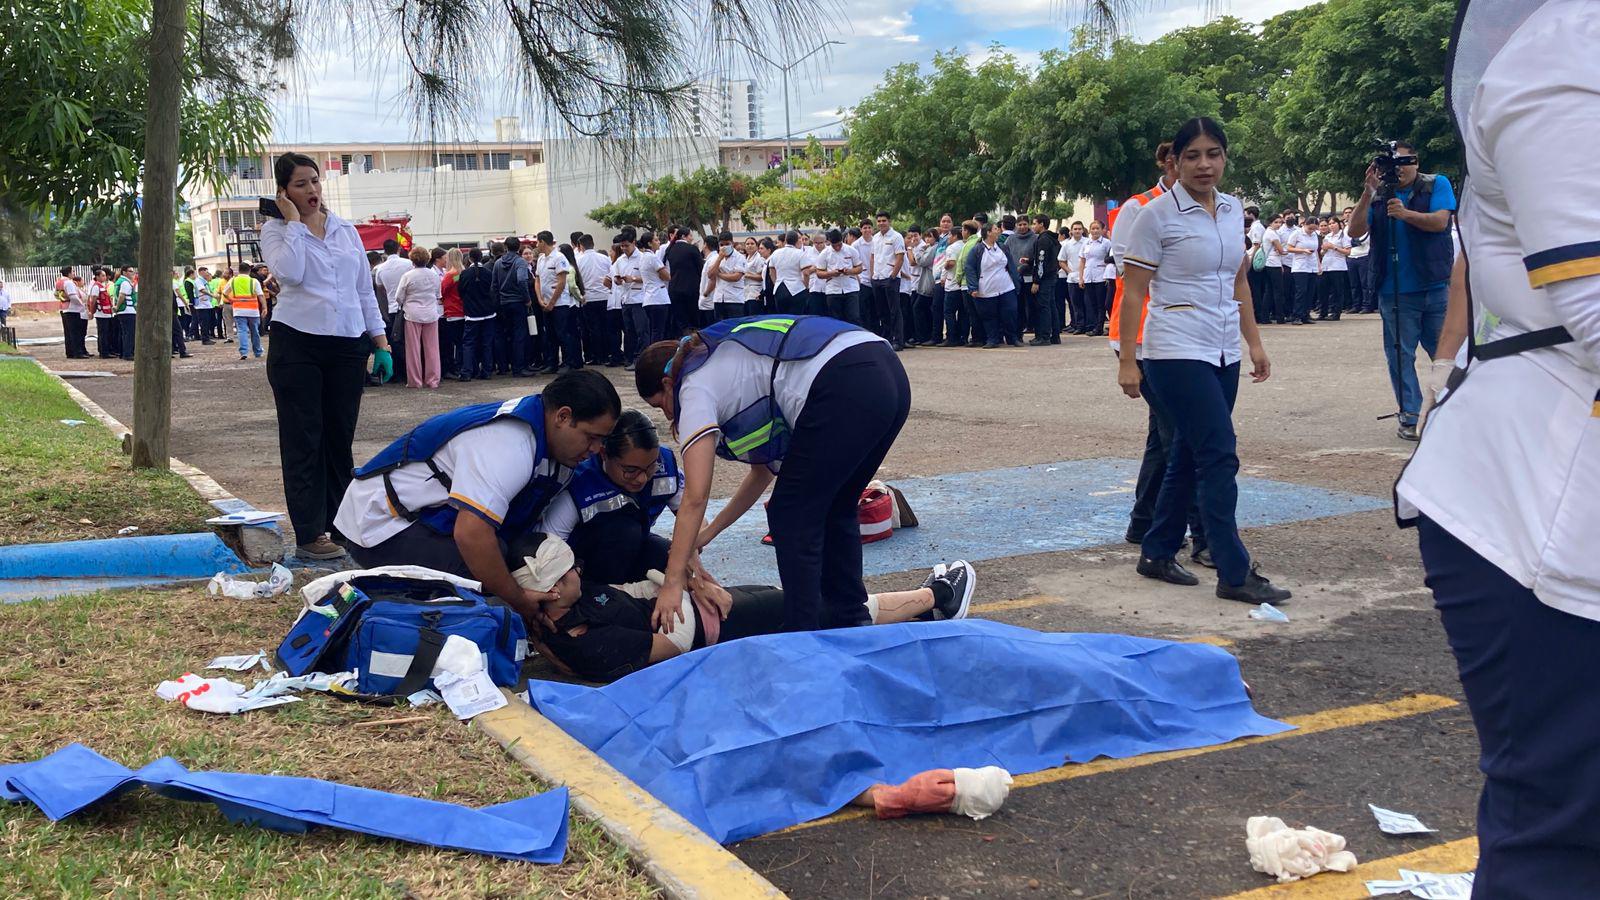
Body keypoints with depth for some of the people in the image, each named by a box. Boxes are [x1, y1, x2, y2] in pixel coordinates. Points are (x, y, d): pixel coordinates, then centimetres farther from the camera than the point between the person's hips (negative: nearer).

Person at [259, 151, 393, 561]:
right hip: (297, 345, -4)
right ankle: (309, 534, 0)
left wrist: (381, 342, 10)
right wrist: (294, 221, -10)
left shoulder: (346, 230, 13)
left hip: (348, 346, 4)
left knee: (340, 438, 9)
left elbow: (365, 289, 16)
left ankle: (340, 524, 17)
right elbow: (290, 271, -20)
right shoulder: (276, 230, 2)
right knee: (303, 439, -2)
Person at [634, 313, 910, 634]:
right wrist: (711, 531, 38)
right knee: (833, 511, 24)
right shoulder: (728, 367, 32)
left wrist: (671, 585, 2)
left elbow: (695, 497, -1)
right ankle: (850, 619, 33)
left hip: (844, 389, -9)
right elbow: (764, 469, 35)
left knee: (793, 520, 6)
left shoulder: (696, 387, 7)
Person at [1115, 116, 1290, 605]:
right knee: (1219, 456, -11)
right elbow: (1133, 291, -9)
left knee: (1189, 455, 11)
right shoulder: (1158, 213, -9)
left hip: (1222, 353, 7)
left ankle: (1158, 553, 23)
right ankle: (1235, 573, -7)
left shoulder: (1233, 209, 10)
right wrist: (1127, 360, -12)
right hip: (1177, 352, -7)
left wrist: (1254, 342, 15)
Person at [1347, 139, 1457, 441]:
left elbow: (1439, 221, -10)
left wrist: (1406, 214, -25)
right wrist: (1367, 194, -13)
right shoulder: (1380, 194, 9)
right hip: (1394, 291, 2)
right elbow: (1355, 231, -3)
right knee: (1400, 354, 2)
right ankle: (1408, 416, 7)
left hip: (1435, 287, -1)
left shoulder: (1437, 185, 5)